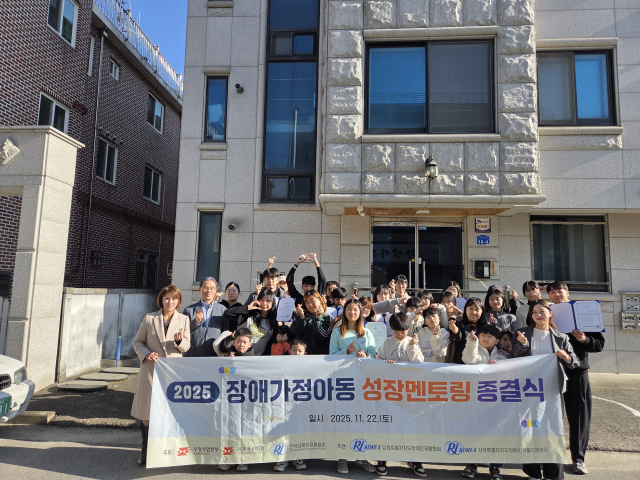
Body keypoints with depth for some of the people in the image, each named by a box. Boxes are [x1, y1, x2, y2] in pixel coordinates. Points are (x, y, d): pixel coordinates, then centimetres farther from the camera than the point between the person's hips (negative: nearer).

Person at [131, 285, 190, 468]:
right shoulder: (149, 318, 3)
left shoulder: (183, 319, 6)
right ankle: (146, 451, 21)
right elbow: (138, 341, 8)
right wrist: (146, 354, -11)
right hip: (151, 369, 0)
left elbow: (186, 346, 4)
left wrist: (179, 340, -18)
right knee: (147, 411, 5)